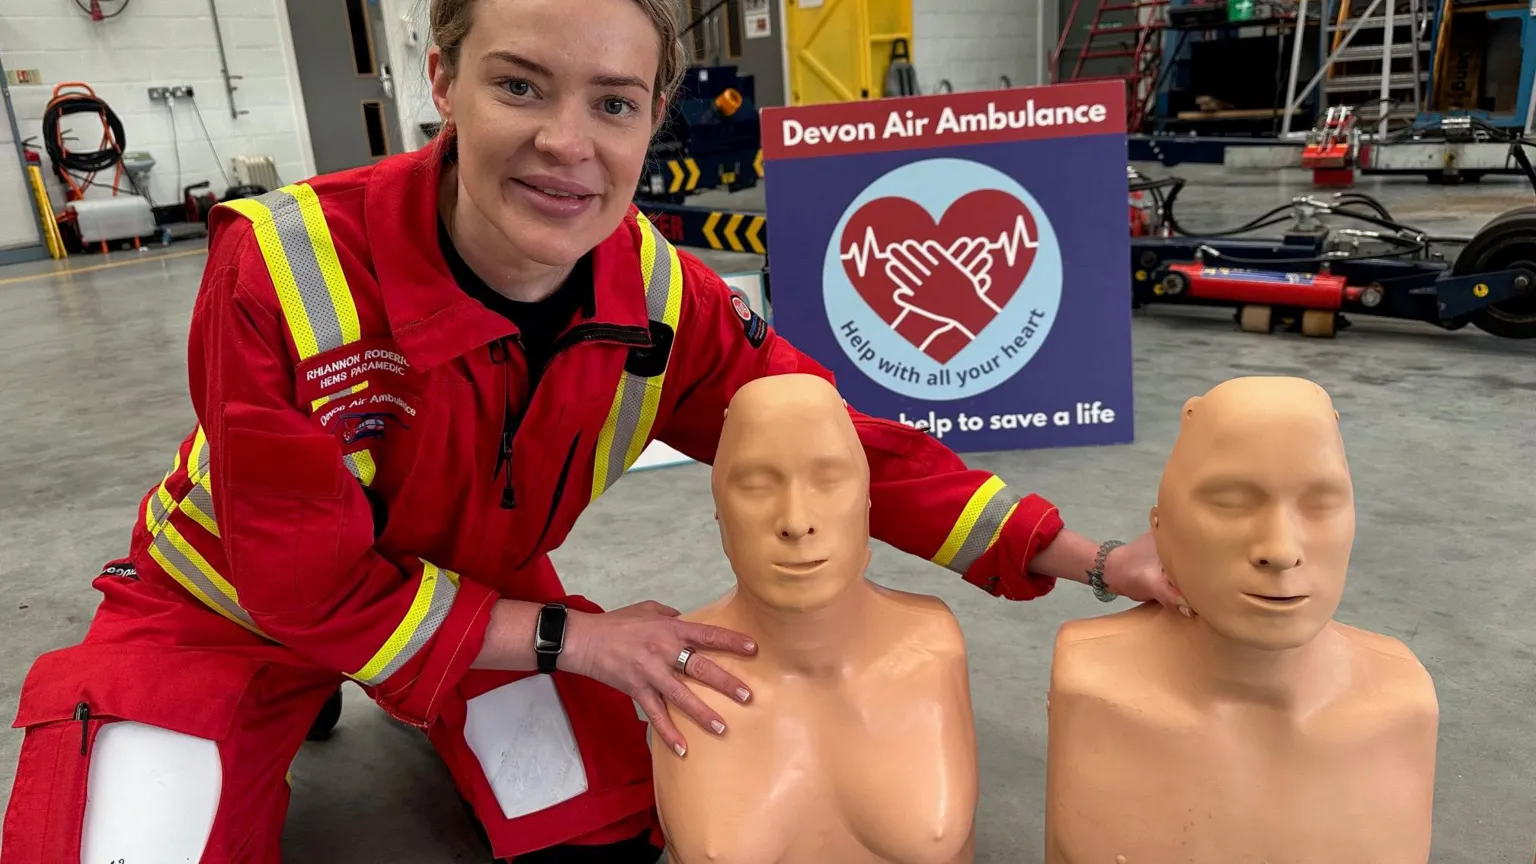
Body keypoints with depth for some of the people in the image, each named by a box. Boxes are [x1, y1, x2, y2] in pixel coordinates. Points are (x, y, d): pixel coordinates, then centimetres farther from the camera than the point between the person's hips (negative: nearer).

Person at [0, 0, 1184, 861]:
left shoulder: (664, 300, -23)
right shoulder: (285, 272, -34)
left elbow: (851, 446, -15)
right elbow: (311, 589, -26)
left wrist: (1089, 560, -16)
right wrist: (572, 637, -26)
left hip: (484, 590, 3)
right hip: (226, 609, -2)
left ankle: (435, 721, 28)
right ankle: (294, 723, 21)